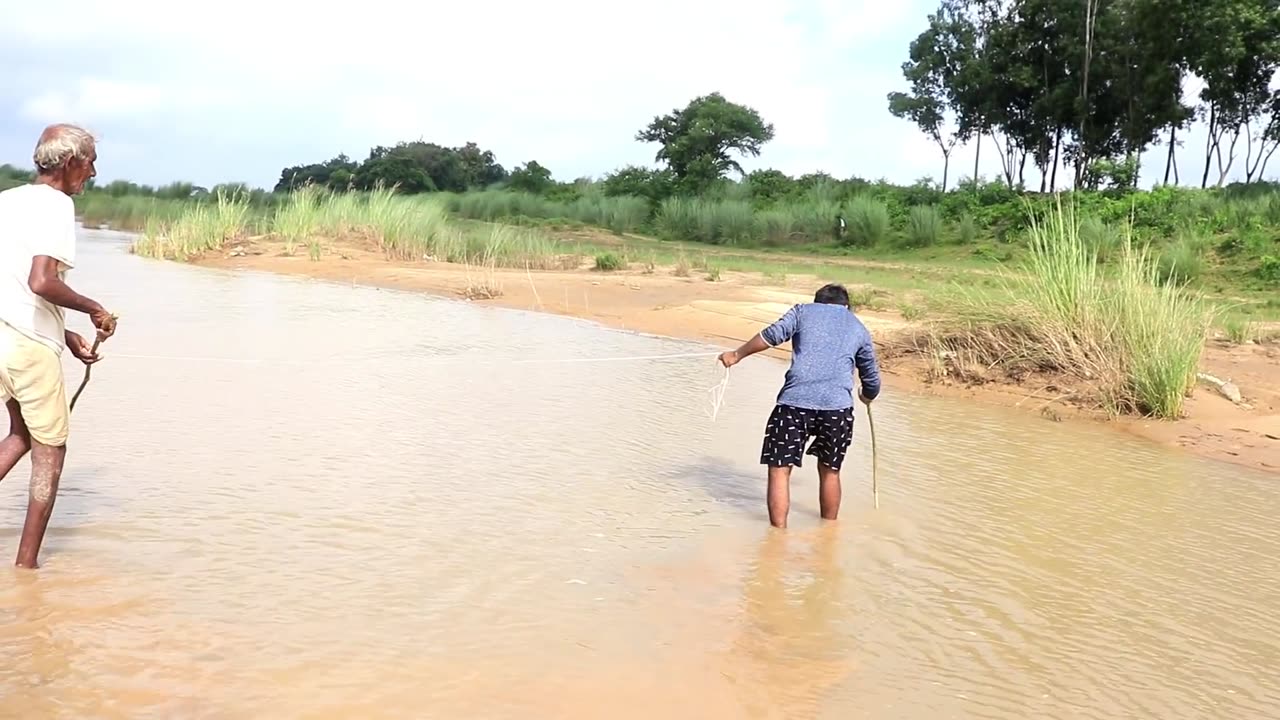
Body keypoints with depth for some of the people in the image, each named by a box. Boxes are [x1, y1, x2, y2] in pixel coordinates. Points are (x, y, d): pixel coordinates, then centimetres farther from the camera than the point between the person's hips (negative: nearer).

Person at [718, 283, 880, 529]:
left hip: (795, 401, -2)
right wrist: (867, 396, 52)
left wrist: (737, 355, 8)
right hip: (838, 406, 3)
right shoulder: (859, 328, 23)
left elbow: (773, 334, -1)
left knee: (779, 470, 3)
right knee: (830, 471, 20)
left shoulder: (804, 311, 17)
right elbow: (872, 379, 30)